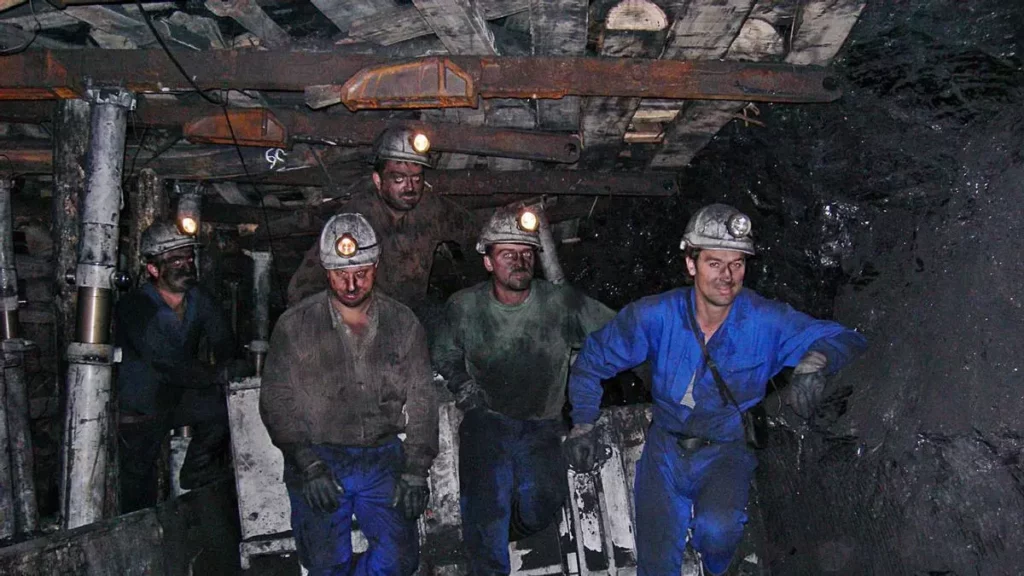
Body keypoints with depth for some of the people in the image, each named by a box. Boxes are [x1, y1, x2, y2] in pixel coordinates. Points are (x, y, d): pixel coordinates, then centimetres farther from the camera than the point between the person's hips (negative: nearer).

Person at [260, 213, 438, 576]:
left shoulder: (402, 324, 2)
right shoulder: (295, 326, -4)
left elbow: (421, 399, 3)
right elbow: (276, 402, -3)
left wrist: (415, 470, -4)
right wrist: (308, 465, -13)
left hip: (384, 459, 2)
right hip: (317, 460, -1)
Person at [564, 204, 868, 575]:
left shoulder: (767, 321, -17)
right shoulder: (656, 316, -14)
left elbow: (847, 339, -12)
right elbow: (592, 360, -1)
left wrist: (815, 360, -35)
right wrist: (583, 424, -5)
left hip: (726, 451, -1)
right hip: (665, 450, 2)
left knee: (717, 528, -30)